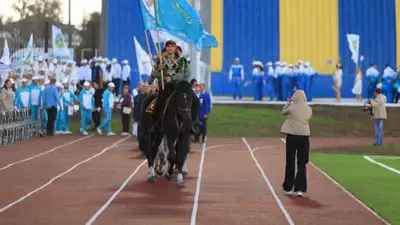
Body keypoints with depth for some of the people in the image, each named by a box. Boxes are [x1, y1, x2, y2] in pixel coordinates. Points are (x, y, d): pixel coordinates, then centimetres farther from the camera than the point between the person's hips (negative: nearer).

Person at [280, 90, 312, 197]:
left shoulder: (292, 108, -8)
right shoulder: (309, 109, 2)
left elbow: (283, 112, 10)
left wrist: (288, 102, 19)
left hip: (292, 136, -2)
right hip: (304, 136, 2)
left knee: (290, 162, 10)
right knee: (302, 164, 6)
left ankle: (288, 187, 18)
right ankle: (300, 189, -2)